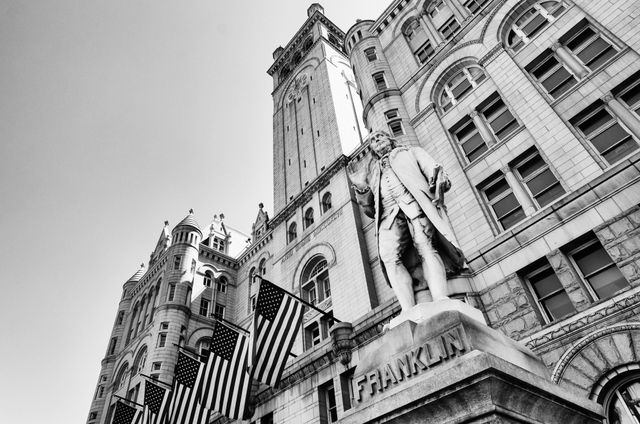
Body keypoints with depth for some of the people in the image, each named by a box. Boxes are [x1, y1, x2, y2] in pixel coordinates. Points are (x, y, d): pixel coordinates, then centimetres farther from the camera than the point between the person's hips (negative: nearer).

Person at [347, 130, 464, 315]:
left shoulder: (410, 152, 30)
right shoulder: (372, 171, 36)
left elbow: (434, 170, 12)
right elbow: (370, 210, 29)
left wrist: (438, 181, -11)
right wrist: (360, 186, 16)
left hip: (415, 202, -2)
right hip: (389, 213, 2)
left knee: (425, 246, -27)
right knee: (389, 256, -25)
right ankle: (409, 313, -36)